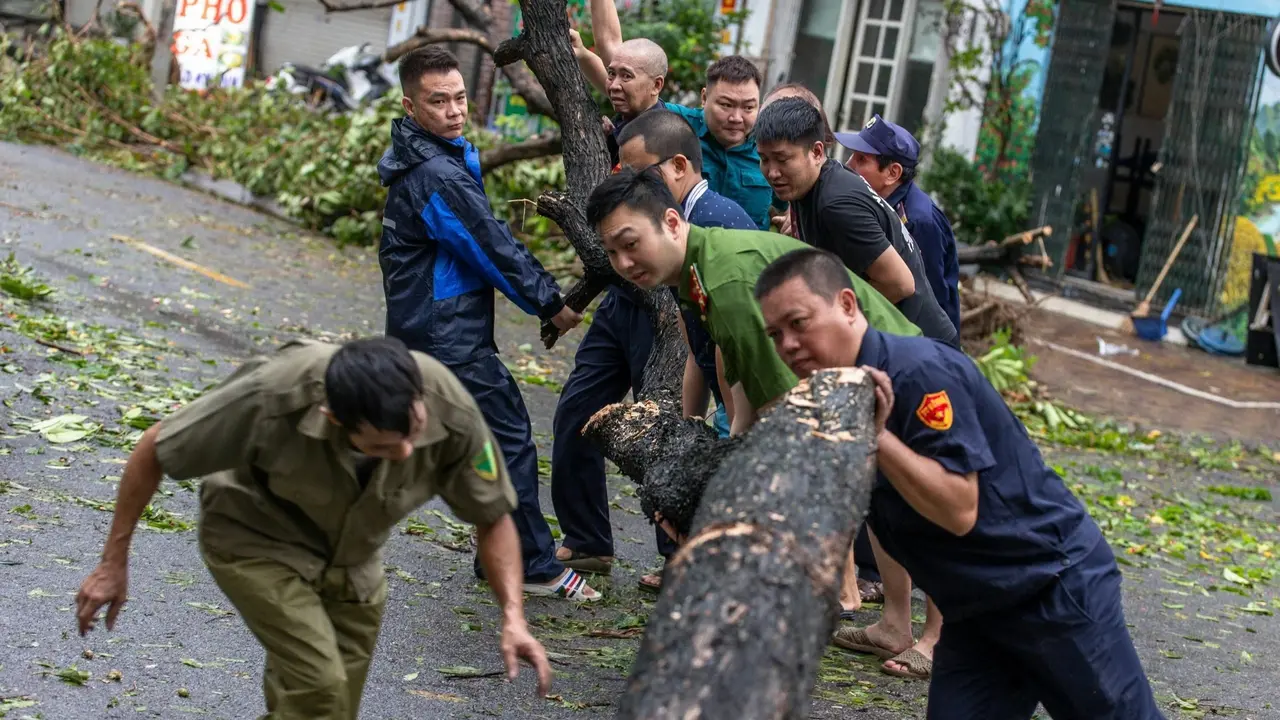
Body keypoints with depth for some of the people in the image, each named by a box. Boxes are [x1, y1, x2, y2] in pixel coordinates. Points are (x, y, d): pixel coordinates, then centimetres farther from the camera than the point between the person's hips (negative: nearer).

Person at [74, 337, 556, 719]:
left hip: (350, 557, 4)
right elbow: (154, 450, -21)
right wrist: (114, 562, -15)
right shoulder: (273, 397, -38)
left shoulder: (452, 413, -30)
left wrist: (512, 616, -24)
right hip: (256, 539, -4)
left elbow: (493, 516, -11)